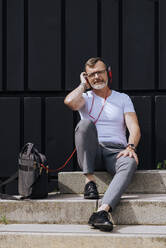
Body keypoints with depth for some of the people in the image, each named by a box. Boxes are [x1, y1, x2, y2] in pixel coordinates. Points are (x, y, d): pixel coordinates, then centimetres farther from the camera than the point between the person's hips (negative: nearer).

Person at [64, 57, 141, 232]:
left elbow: (134, 127, 3)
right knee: (86, 123, -29)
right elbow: (70, 102, -12)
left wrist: (130, 147, -18)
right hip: (91, 154, 0)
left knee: (130, 163, -36)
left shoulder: (123, 98, 17)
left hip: (116, 151, 0)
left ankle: (102, 211, -55)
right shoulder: (85, 98, 15)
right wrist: (83, 85, 6)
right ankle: (89, 181, -30)